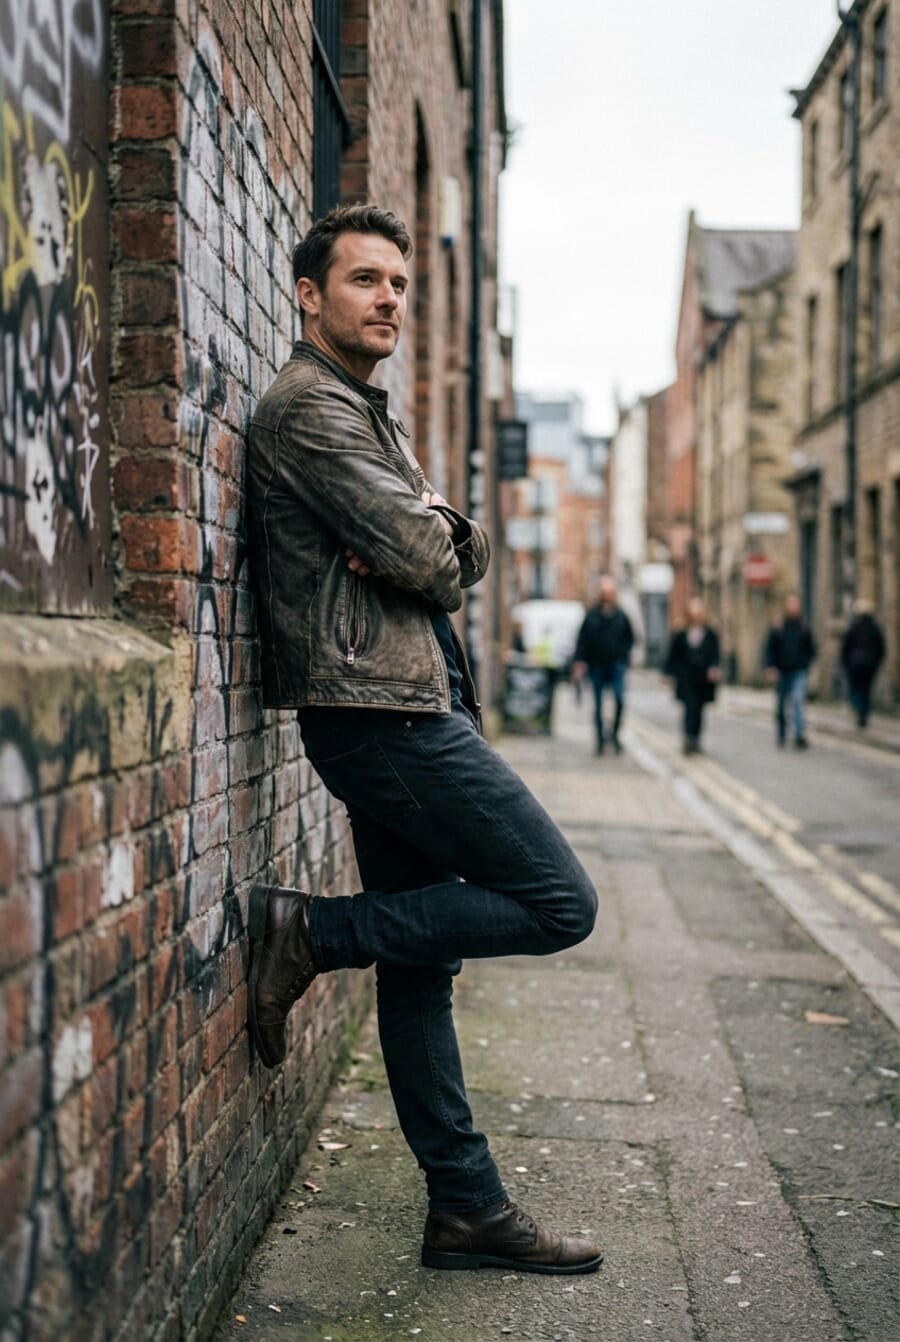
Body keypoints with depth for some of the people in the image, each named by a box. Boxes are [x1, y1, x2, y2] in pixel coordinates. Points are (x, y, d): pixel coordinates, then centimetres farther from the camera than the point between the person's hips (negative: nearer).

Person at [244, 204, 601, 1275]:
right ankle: (309, 933, -4)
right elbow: (427, 566, -17)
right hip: (380, 708, -10)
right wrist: (430, 546, 6)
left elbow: (462, 556, 15)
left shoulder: (367, 414, 24)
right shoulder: (309, 405, -9)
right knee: (558, 904, -7)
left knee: (421, 965, 10)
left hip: (407, 711, 10)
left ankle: (467, 1209, 16)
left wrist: (437, 527, -7)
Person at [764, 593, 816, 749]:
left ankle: (800, 735, -20)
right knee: (781, 704, 10)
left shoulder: (804, 628, 4)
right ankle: (781, 734, 27)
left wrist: (806, 664, -3)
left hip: (798, 672, -1)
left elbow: (811, 649, 11)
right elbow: (770, 648, 2)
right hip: (781, 672, 1)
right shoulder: (777, 628, 1)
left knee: (798, 700, -17)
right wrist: (771, 667, -9)